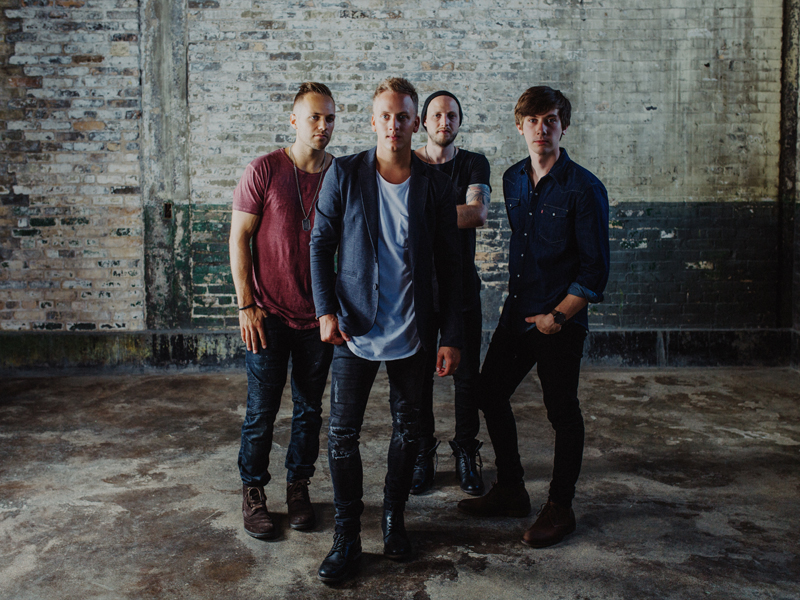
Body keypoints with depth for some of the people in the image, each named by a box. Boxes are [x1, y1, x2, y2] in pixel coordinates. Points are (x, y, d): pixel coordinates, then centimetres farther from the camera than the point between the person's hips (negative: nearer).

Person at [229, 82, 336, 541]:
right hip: (270, 314, -2)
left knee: (310, 409, 12)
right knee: (262, 411, 5)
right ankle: (253, 493, 23)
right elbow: (239, 239, -3)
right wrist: (247, 305, -7)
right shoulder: (264, 170, -6)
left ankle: (299, 486, 30)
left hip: (319, 316, 3)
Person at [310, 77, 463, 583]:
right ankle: (347, 537, 16)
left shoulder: (436, 185, -2)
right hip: (355, 329, -1)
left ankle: (394, 520, 33)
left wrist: (451, 337, -3)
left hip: (412, 332, 1)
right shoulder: (345, 175, -3)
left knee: (408, 429, 13)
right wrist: (326, 310, -8)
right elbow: (321, 244, 2)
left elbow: (449, 267, 1)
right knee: (343, 433, 1)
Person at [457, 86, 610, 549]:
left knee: (562, 412, 4)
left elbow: (595, 267, -12)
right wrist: (519, 299, 17)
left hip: (561, 321, -7)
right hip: (517, 312, 7)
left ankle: (560, 508, 22)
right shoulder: (513, 180, 8)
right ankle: (511, 492, 28)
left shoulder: (583, 189, -12)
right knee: (490, 393, 11)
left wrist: (558, 315, -15)